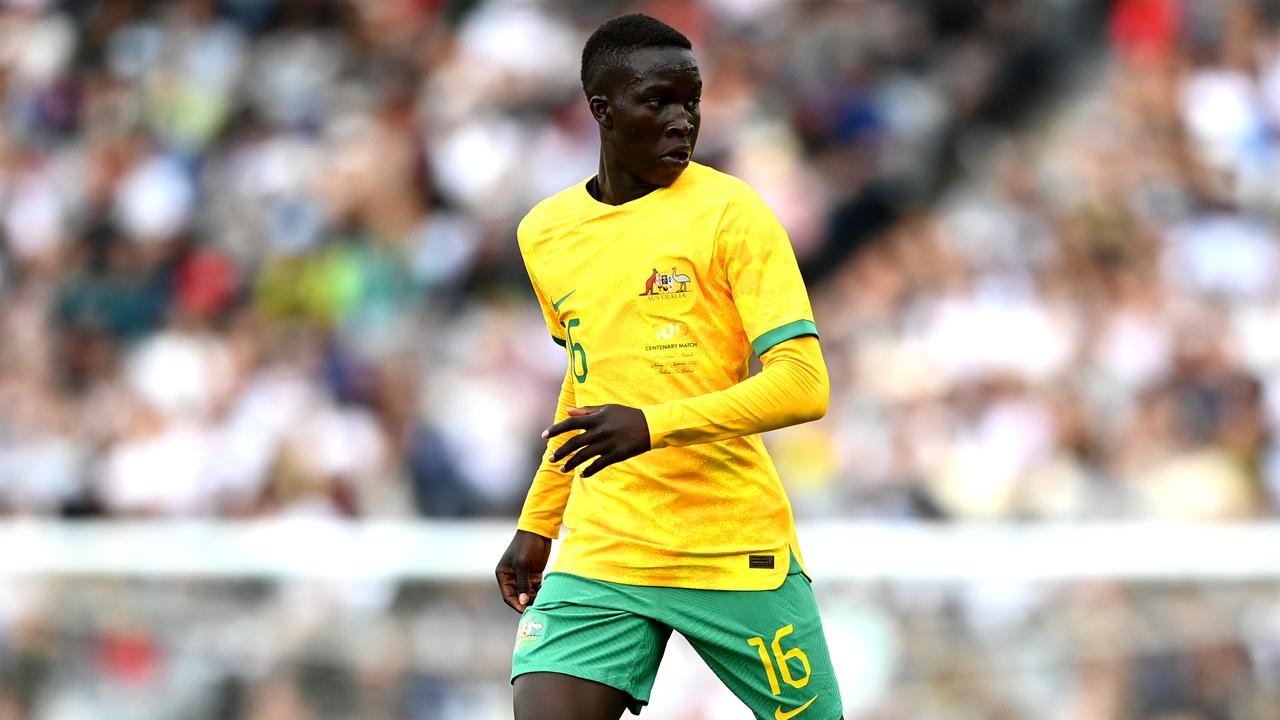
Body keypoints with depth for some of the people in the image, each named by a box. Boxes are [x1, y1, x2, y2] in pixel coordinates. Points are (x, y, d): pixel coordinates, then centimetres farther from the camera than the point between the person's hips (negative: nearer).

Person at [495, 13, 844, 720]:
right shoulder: (544, 234, 10)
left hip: (738, 549, -3)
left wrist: (654, 425, -27)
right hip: (601, 550, 3)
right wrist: (536, 525, 26)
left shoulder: (730, 212, -7)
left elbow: (804, 386, -16)